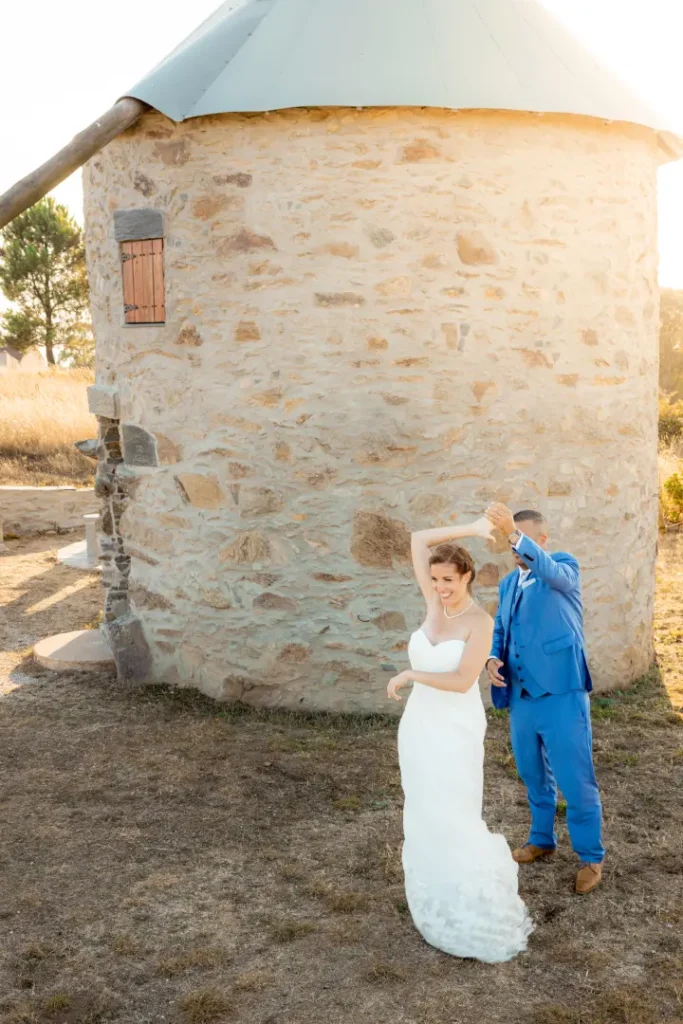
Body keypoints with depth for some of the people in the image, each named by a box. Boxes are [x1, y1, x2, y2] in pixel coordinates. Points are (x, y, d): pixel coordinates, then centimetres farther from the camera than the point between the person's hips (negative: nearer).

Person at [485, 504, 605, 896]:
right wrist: (493, 658, -4)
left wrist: (514, 533, -46)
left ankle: (591, 857, 16)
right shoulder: (509, 583, 13)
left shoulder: (566, 568, -6)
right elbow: (500, 629, 19)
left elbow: (549, 571, -30)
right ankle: (543, 839, 39)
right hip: (521, 696, 6)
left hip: (561, 693, -6)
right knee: (534, 776, 19)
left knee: (576, 780, 0)